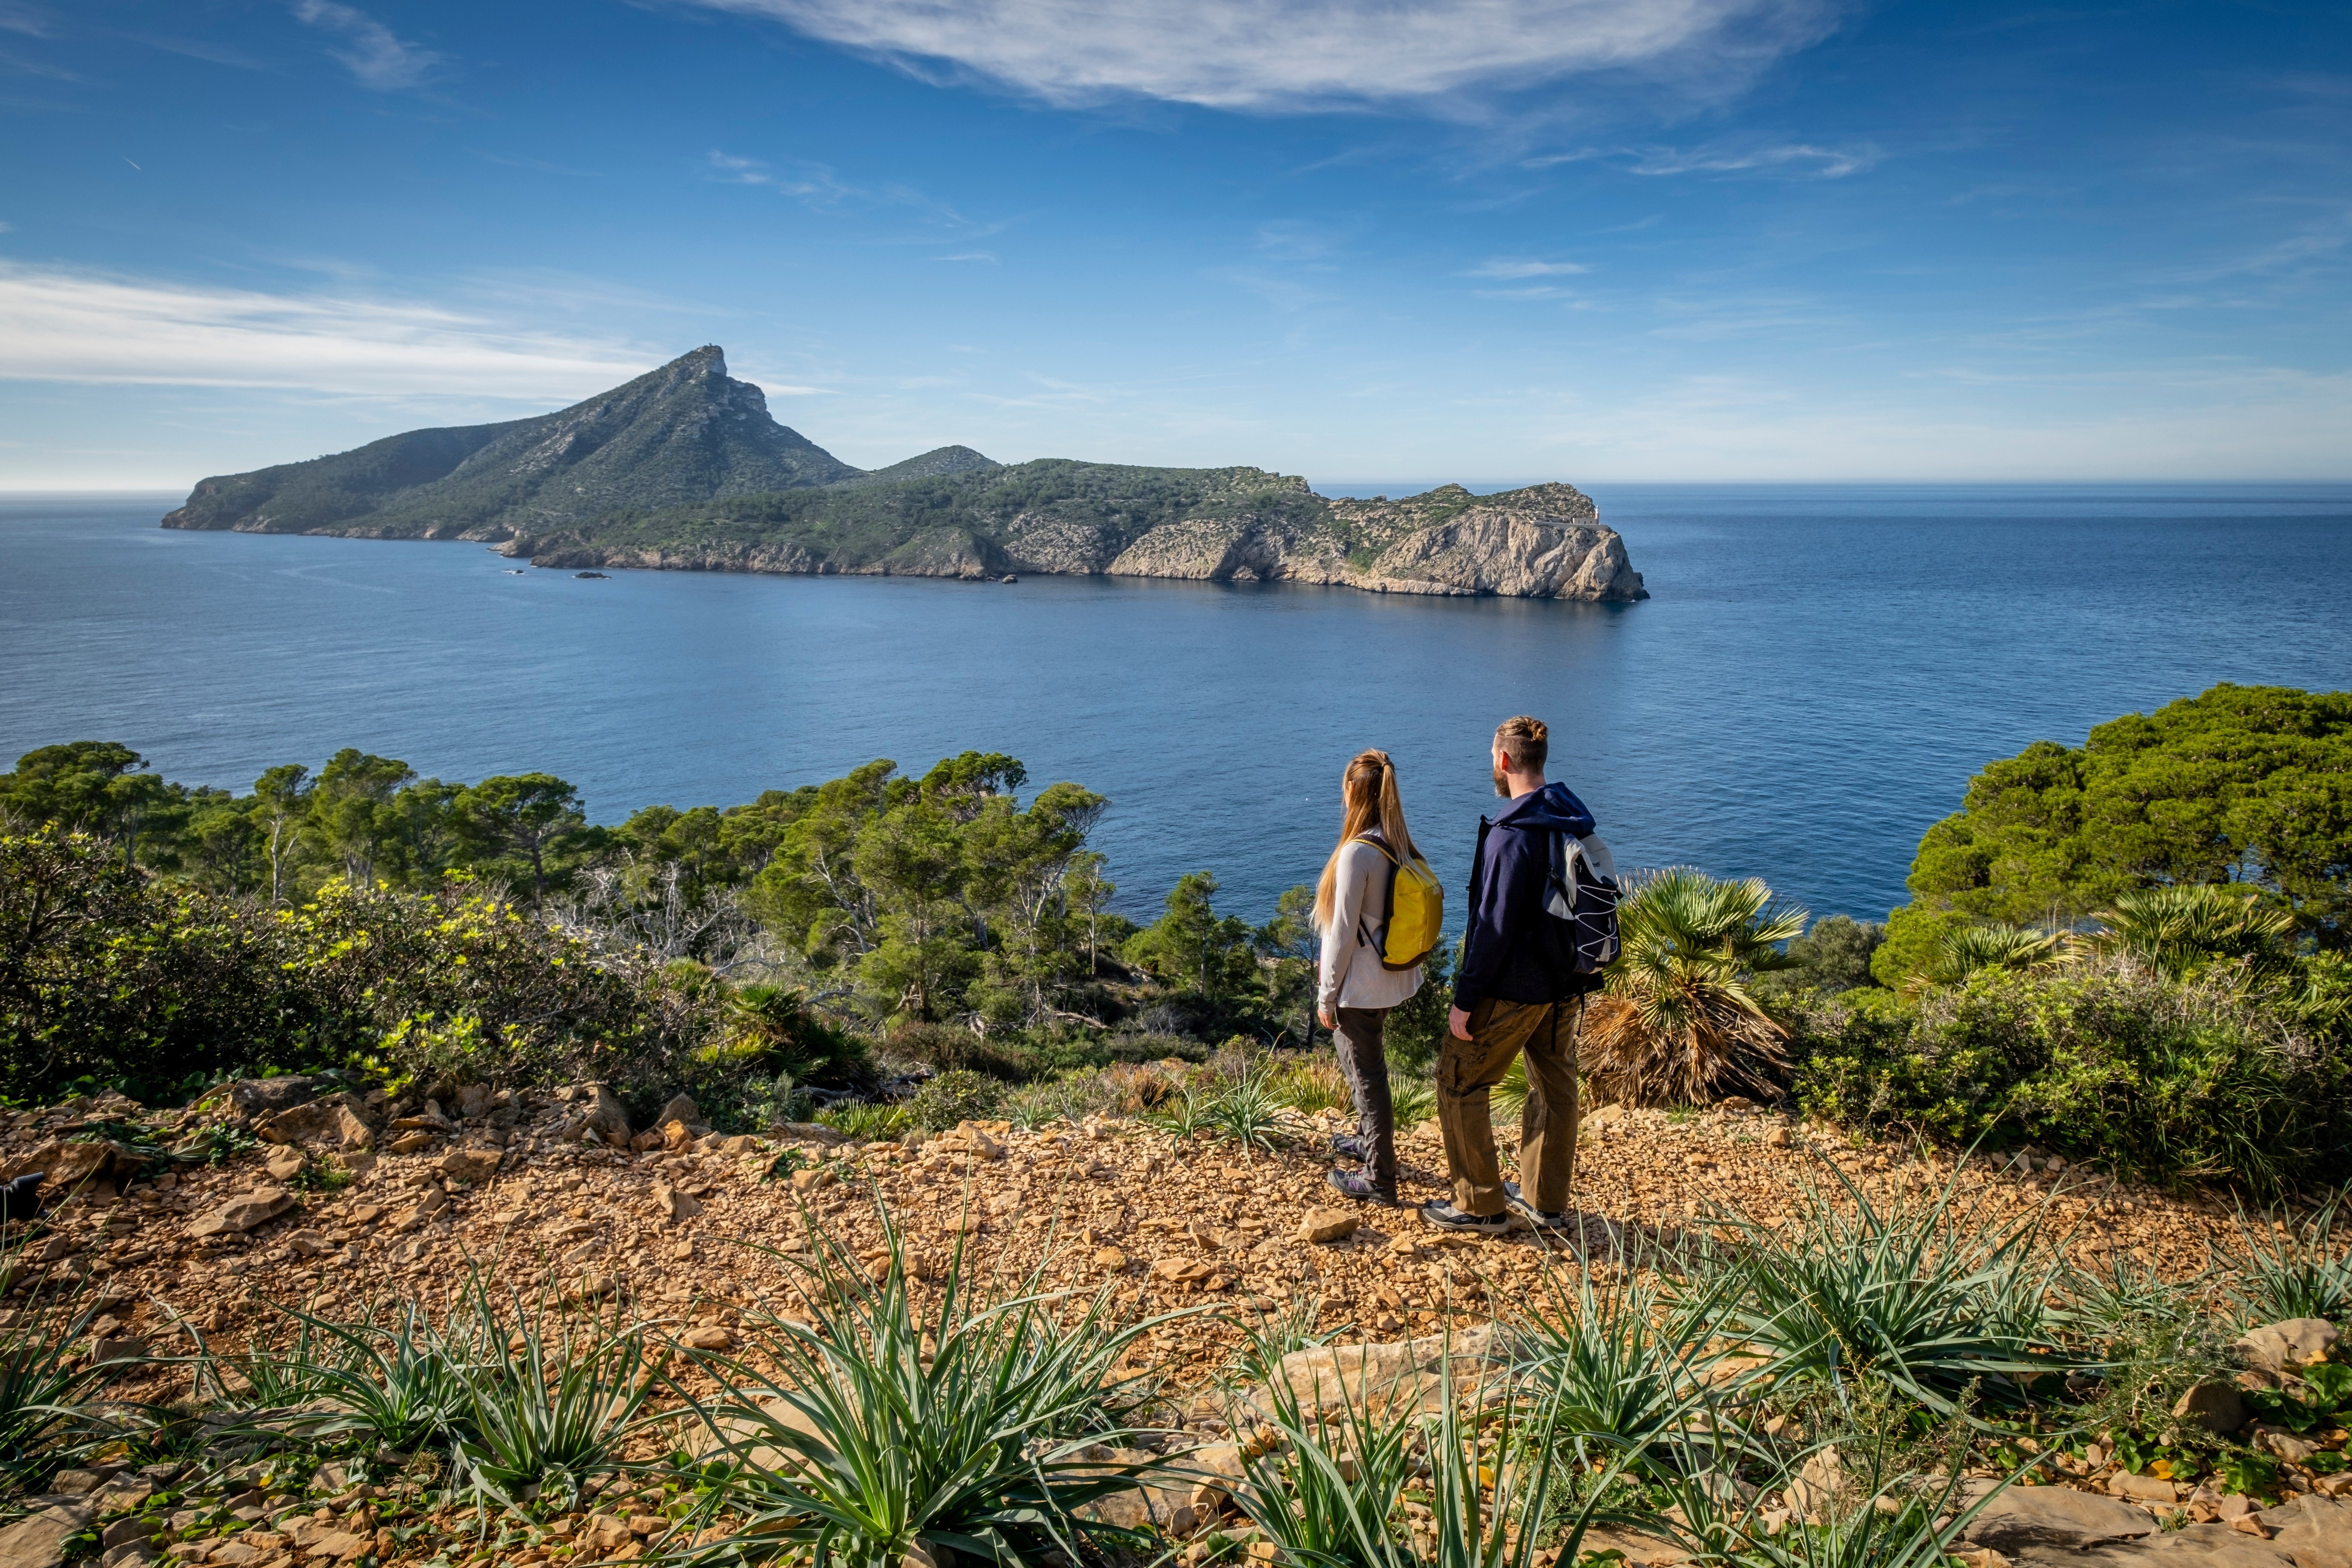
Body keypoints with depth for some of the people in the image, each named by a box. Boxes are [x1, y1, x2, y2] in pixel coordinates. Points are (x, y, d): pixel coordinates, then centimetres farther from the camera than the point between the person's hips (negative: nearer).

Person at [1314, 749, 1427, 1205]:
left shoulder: (1357, 852, -24)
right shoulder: (1401, 844, 1)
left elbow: (1343, 932, -21)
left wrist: (1326, 996, -11)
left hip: (1360, 986, -8)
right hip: (1392, 977, 8)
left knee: (1367, 1076, 5)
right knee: (1354, 1056, 27)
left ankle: (1380, 1179, 17)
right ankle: (1369, 1141, 45)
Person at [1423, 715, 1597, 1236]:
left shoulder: (1513, 834, -23)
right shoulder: (1575, 822, 4)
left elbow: (1494, 925, -23)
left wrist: (1465, 999, -17)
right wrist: (1570, 969, 19)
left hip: (1513, 990, -8)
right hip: (1566, 986, 9)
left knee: (1459, 1085, 6)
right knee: (1555, 1088, 17)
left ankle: (1481, 1206, 12)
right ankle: (1547, 1203, 29)